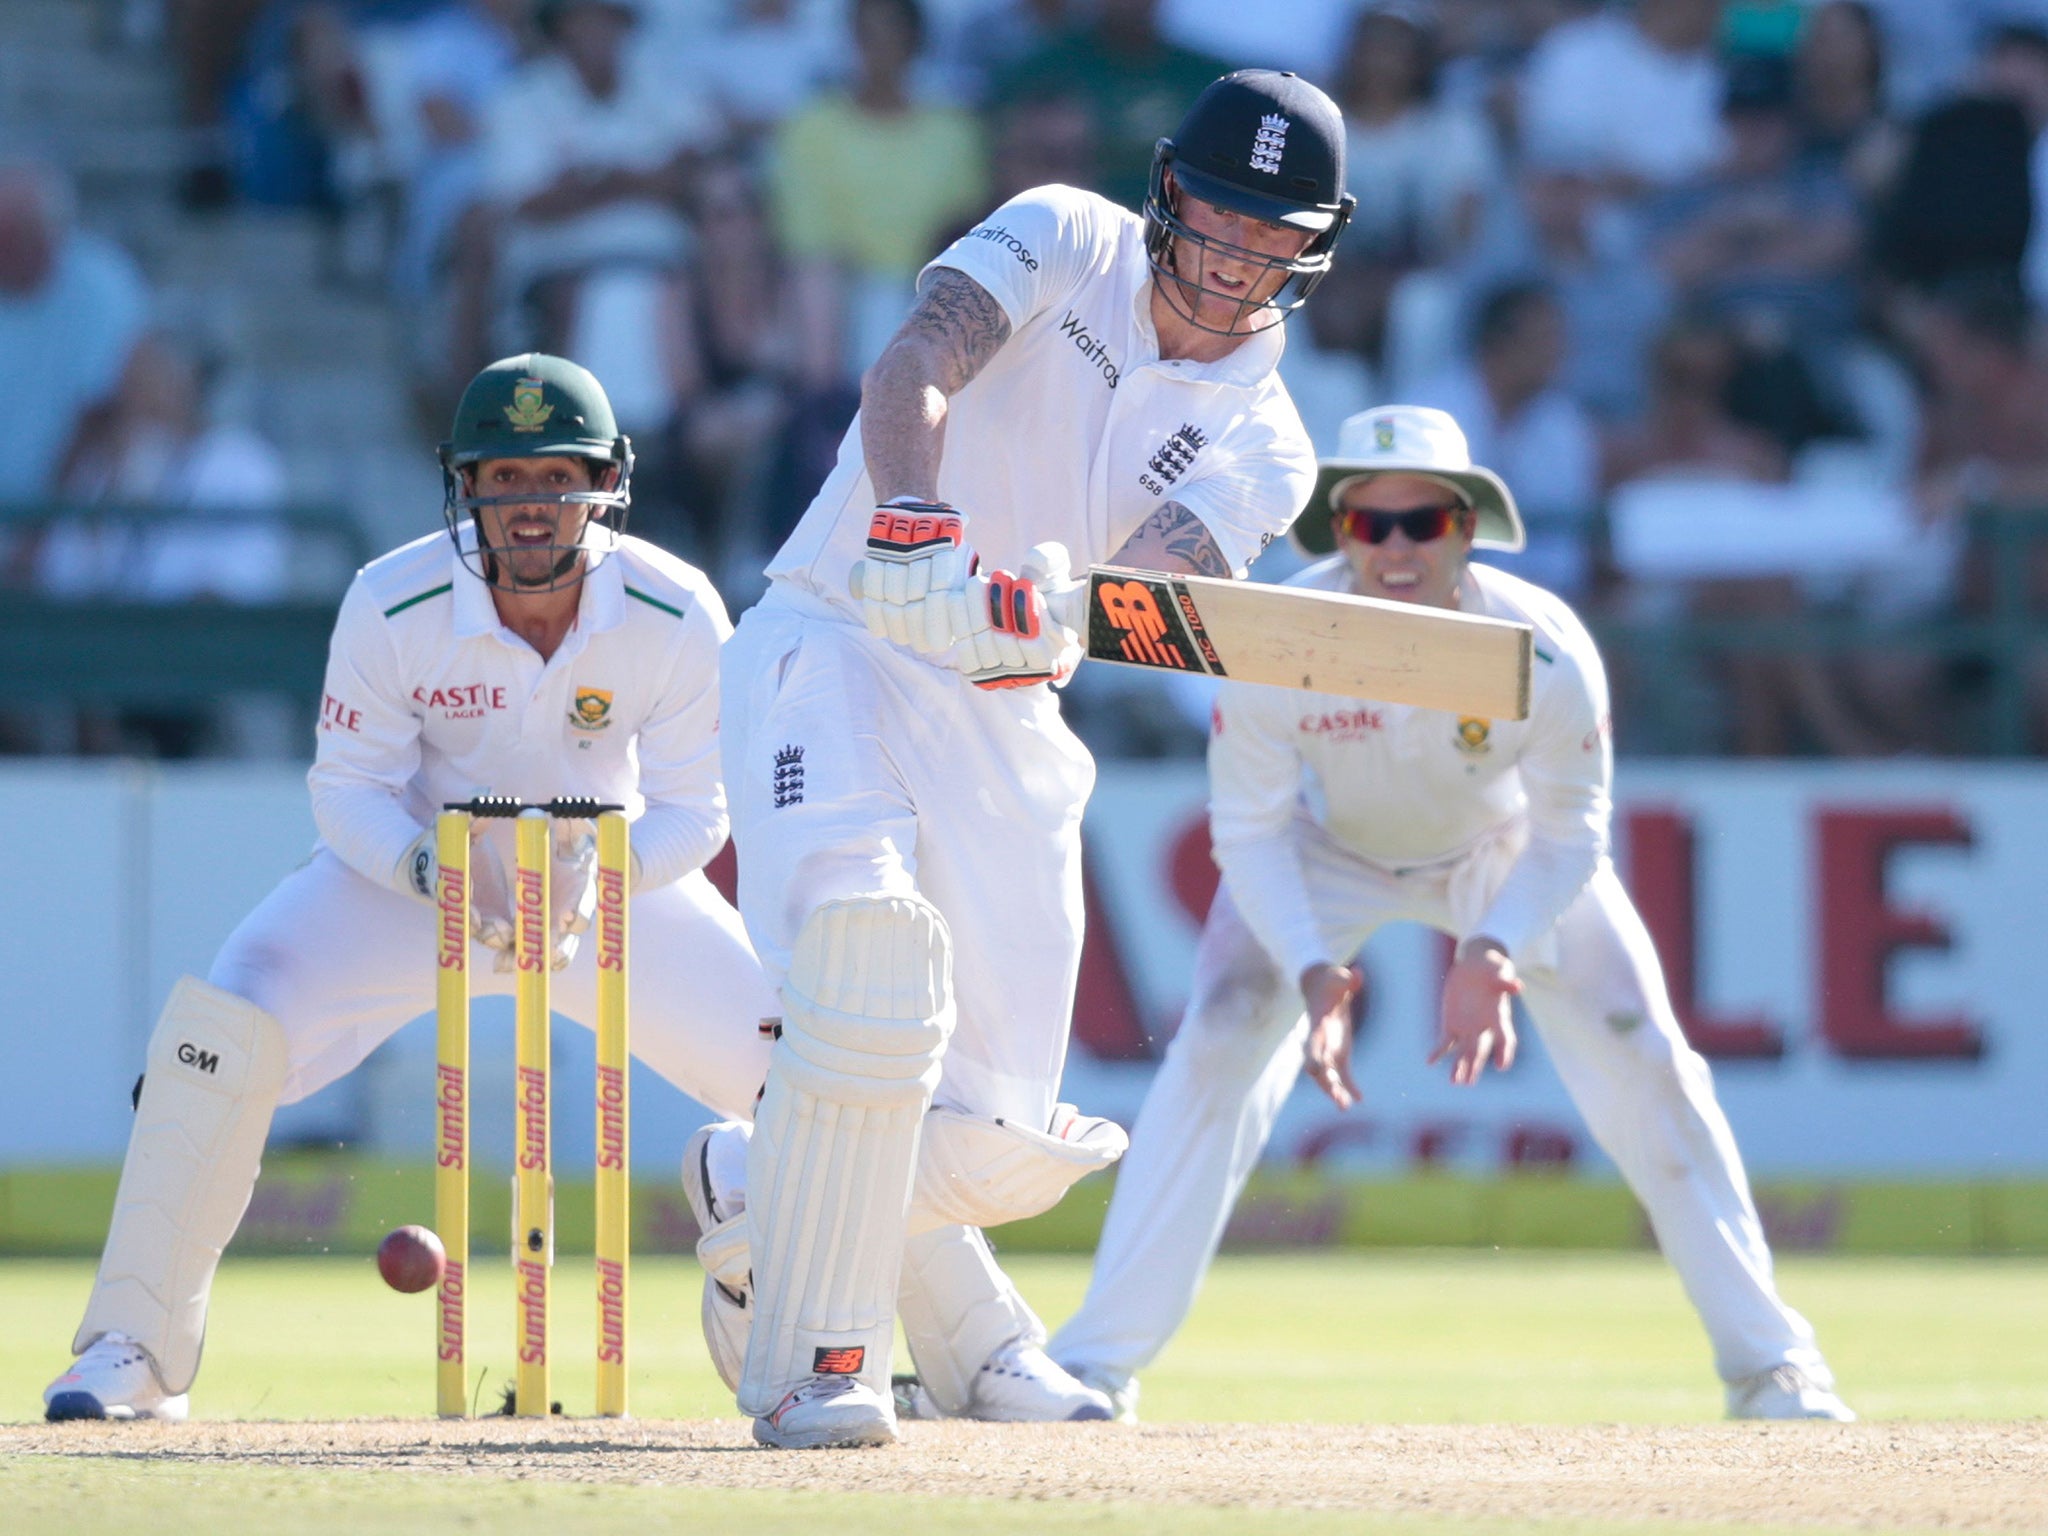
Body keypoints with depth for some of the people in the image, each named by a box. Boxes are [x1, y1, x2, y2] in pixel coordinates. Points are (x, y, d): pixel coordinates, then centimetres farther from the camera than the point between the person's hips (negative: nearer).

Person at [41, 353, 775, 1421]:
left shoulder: (678, 615, -22)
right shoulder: (393, 606, -24)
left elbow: (693, 809, -15)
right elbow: (348, 788, -15)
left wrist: (597, 873, -34)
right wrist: (426, 865, -35)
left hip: (617, 870, 1)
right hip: (418, 865, -1)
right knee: (223, 1028, -24)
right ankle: (134, 1348, -13)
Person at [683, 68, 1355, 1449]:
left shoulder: (1262, 443, 7)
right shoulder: (1066, 243, 1)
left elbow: (1163, 593, -12)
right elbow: (913, 368, -17)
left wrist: (1072, 604, -36)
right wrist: (915, 524, -37)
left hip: (1006, 725, 5)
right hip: (838, 652, -5)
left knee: (1000, 1147, -1)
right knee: (877, 945, -32)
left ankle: (763, 1203, 31)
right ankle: (813, 1361, -22)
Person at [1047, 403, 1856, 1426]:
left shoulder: (1546, 650, -35)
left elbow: (1570, 836, -20)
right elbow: (1249, 830, -21)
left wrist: (1493, 952, -36)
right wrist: (1311, 969, -36)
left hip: (1504, 852, 0)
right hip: (1328, 852, 0)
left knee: (1646, 1064, -8)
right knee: (1216, 1051, -17)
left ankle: (1769, 1364, 4)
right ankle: (1099, 1362, -10)